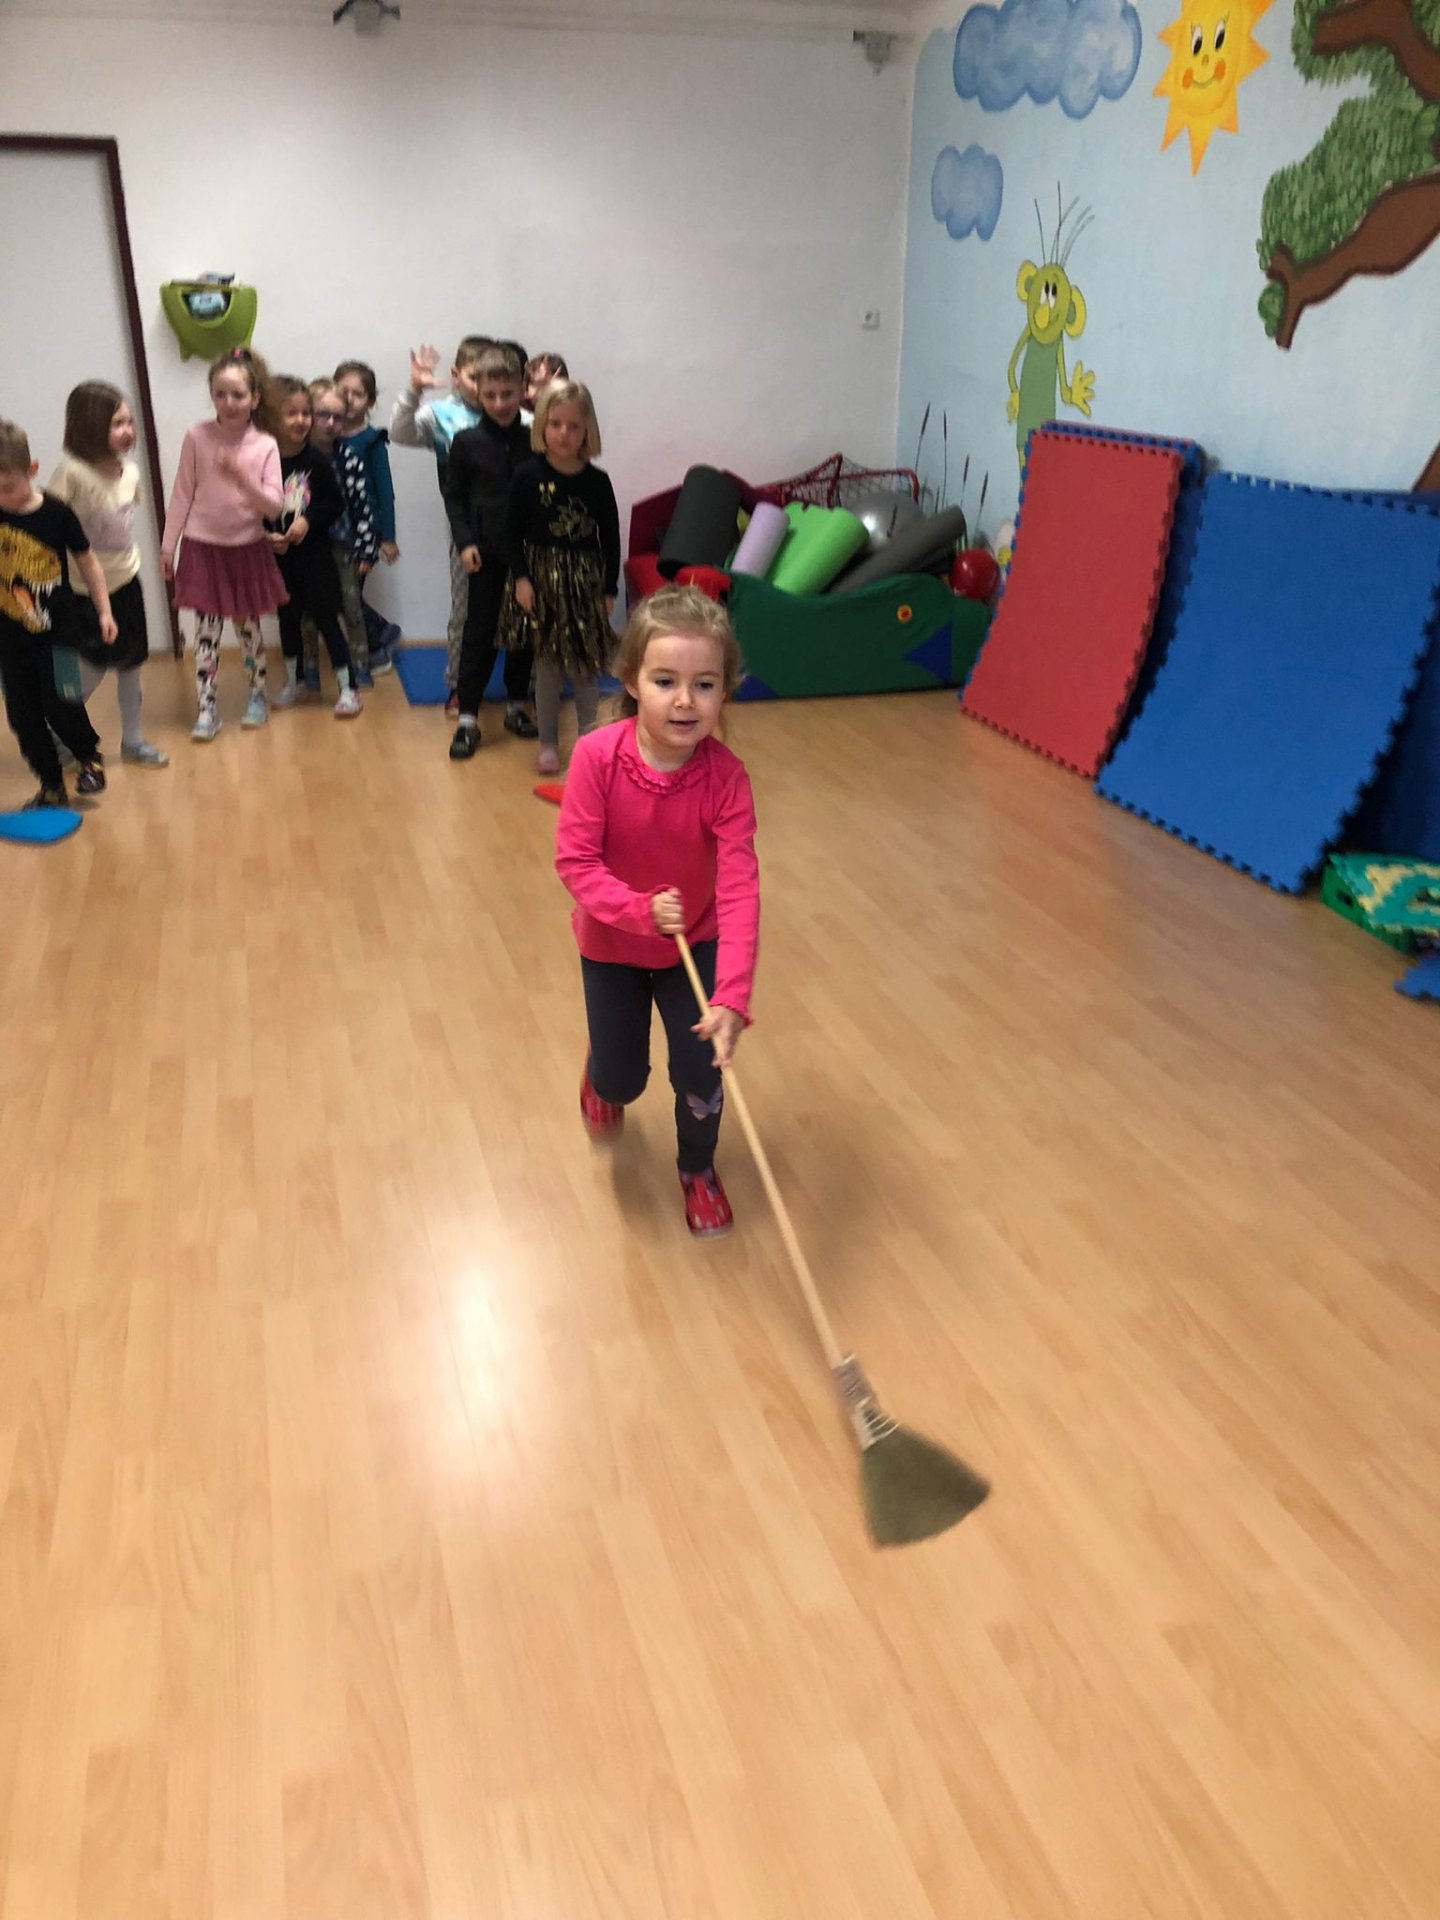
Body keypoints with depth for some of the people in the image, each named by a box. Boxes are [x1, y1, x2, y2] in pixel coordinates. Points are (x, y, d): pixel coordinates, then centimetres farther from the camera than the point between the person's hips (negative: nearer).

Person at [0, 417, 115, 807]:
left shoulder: (56, 513, -10)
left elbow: (86, 560, 2)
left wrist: (103, 611, 5)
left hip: (56, 632, -3)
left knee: (60, 706, -5)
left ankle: (89, 757, 25)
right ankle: (51, 786, 20)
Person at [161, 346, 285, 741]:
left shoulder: (265, 445, -5)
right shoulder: (197, 437, -6)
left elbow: (274, 504, -10)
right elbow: (182, 495, -1)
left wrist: (243, 479, -28)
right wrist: (167, 545, -1)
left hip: (247, 547, 1)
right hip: (203, 546, 0)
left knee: (248, 624, 12)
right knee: (207, 629, 0)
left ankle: (258, 695, 30)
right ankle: (206, 708, 4)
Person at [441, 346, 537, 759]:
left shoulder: (534, 440, 0)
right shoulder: (466, 442, -2)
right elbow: (454, 496, 2)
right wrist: (465, 542, -9)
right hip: (485, 553, -2)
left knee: (524, 632, 11)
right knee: (479, 633, 0)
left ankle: (516, 705, 26)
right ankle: (467, 718, 5)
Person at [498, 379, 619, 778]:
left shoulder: (597, 481, -2)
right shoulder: (529, 475, -6)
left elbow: (610, 538, 3)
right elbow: (515, 532, -3)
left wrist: (609, 589, 2)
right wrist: (520, 578, -11)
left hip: (586, 580, 1)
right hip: (542, 579, -1)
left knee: (587, 665, 7)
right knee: (547, 663, 6)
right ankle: (548, 742, 18)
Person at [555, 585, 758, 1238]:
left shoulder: (726, 778, -26)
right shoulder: (598, 756, -27)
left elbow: (739, 890, -32)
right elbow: (575, 861, -22)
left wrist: (732, 999, -41)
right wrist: (639, 910, -37)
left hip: (695, 943, 0)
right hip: (611, 943, 0)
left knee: (700, 1071, -1)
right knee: (623, 1079, 10)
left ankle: (698, 1168, 32)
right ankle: (599, 1081, 51)